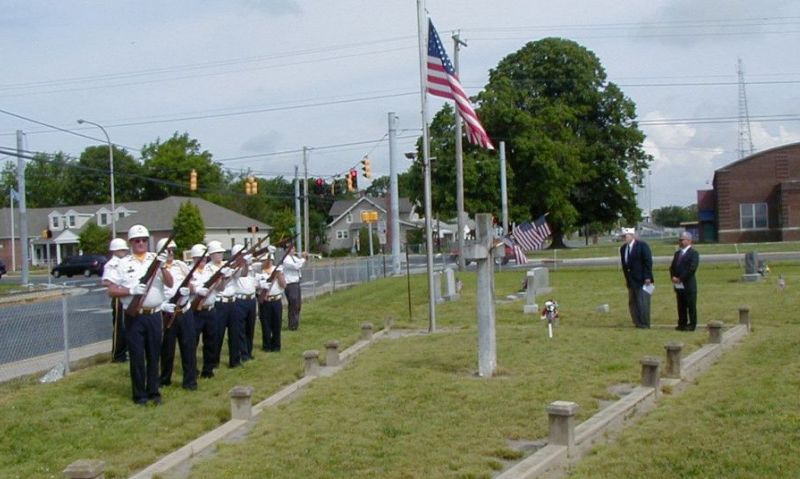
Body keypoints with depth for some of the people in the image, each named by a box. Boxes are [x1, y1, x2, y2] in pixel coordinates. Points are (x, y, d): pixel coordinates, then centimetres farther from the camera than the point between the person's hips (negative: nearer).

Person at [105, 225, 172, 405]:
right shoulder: (123, 264, 2)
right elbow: (111, 291, -1)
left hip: (154, 315, 2)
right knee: (137, 356, 3)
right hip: (134, 317, -1)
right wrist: (131, 290, -16)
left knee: (153, 355, 9)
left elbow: (170, 284, -4)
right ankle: (140, 394, 13)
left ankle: (153, 391, 20)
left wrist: (163, 267, -21)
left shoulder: (157, 259, 5)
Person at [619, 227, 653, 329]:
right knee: (632, 302, 7)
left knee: (642, 302, -4)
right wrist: (626, 278, 9)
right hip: (631, 280, 7)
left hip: (642, 279, -7)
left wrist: (647, 277, -15)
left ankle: (644, 324, 5)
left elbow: (648, 262, -11)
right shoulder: (623, 248, 10)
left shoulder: (642, 245, -8)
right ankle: (637, 323, 15)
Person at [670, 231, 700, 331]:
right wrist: (673, 277, -3)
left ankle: (692, 324, 5)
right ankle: (682, 324, 16)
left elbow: (692, 269, -17)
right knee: (681, 306, 10)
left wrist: (681, 278, -16)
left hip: (688, 285, -7)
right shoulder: (677, 253, 18)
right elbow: (672, 267, 16)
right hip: (678, 285, 7)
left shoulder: (693, 253, -6)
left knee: (691, 306, 0)